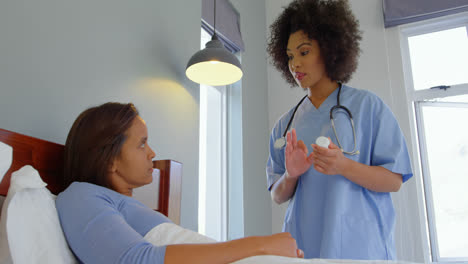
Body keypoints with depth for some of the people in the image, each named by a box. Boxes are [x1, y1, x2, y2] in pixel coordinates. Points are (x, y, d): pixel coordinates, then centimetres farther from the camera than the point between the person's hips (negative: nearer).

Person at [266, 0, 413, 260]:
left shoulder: (367, 105, -2)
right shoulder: (285, 125, 7)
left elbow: (394, 181, -5)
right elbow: (277, 197, 8)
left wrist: (343, 166, -22)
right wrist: (290, 175, -13)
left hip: (360, 247, -3)